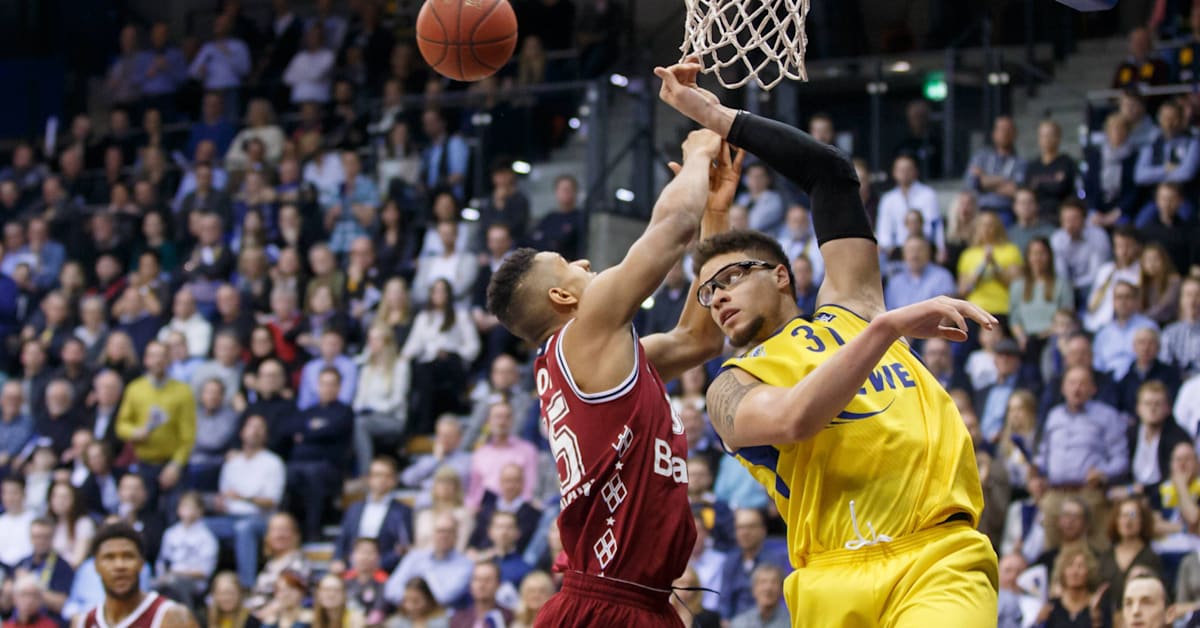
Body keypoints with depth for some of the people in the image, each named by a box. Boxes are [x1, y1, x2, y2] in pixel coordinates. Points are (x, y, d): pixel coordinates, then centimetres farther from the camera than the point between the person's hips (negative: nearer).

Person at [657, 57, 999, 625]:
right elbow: (793, 419, -12)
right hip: (837, 579, -1)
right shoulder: (731, 390, 12)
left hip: (939, 558, 1)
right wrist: (890, 325, -15)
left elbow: (832, 175, 22)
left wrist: (717, 115, 25)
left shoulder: (846, 310, 24)